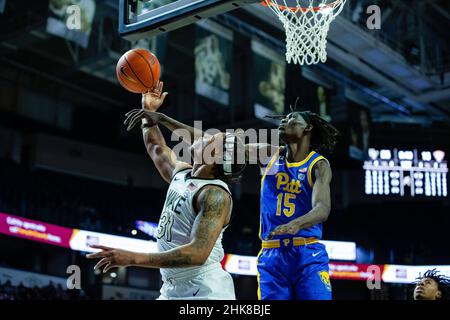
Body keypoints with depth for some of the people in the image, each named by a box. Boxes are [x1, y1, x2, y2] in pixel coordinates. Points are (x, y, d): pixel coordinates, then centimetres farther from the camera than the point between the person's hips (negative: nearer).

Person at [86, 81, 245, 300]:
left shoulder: (216, 194, -18)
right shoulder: (181, 173, 9)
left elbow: (198, 253, -29)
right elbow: (157, 149, 31)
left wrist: (134, 258, -31)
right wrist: (149, 112, 28)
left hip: (205, 290, -8)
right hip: (173, 288, 8)